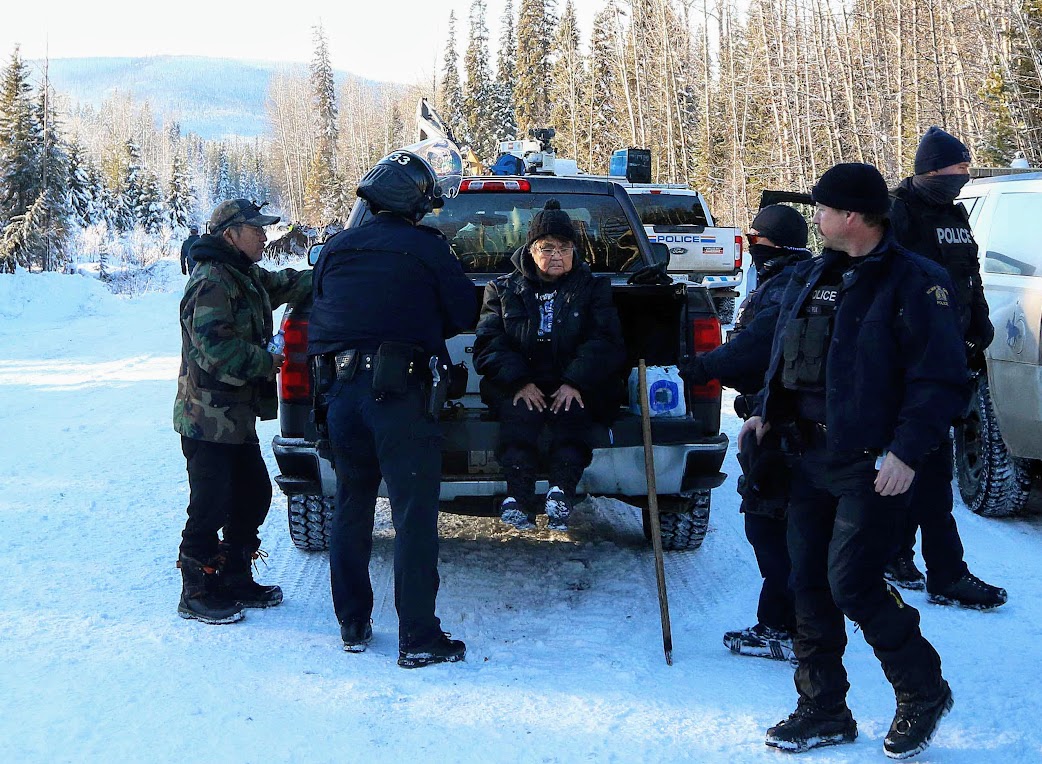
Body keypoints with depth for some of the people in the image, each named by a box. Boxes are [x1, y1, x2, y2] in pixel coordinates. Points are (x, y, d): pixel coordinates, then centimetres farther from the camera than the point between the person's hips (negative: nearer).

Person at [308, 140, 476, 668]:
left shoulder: (335, 249, 11)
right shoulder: (424, 248, -4)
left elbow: (318, 320, 17)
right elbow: (463, 314, 5)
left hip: (343, 389, 6)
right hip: (400, 392, -5)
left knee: (350, 510, 16)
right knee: (414, 516, -2)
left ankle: (352, 626, 23)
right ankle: (418, 640, -1)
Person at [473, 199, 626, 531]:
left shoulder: (592, 288, 14)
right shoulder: (504, 289, 15)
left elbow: (605, 342, 0)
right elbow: (490, 342, 2)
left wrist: (575, 383, -17)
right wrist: (519, 382, -16)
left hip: (575, 389, 0)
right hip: (517, 385, 0)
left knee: (572, 411, -34)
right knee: (519, 412, -33)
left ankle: (562, 490, -40)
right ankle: (518, 492, -38)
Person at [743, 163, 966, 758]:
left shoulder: (914, 282, -12)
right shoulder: (813, 276, 12)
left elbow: (941, 380, -15)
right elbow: (786, 355, 23)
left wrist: (907, 452, -20)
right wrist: (768, 414, 12)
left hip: (874, 464, -7)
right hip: (813, 457, 8)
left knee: (852, 584, -10)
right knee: (809, 581, 8)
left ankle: (924, 691, 14)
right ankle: (823, 710, 21)